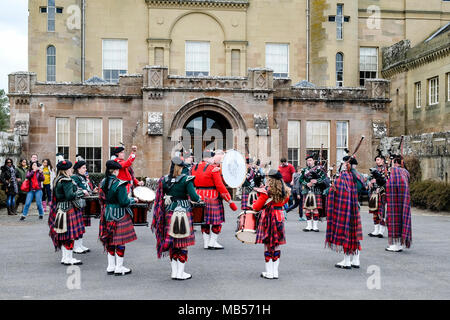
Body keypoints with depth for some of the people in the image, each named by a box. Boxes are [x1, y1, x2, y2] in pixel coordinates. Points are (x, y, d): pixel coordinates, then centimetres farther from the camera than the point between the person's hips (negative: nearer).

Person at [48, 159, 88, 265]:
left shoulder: (58, 180, 13)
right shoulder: (66, 180, -18)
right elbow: (70, 196, -25)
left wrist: (77, 190, 15)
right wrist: (82, 192, -13)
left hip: (60, 208, 10)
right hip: (68, 209, -10)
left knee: (64, 236, 14)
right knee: (70, 234, -3)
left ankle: (65, 257, 21)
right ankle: (68, 258, 2)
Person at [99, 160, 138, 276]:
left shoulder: (103, 183, 3)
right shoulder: (120, 184, -19)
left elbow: (103, 198, 13)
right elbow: (124, 202, -20)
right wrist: (133, 200, -3)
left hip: (107, 214, 7)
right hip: (119, 216, -7)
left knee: (110, 241, 14)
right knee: (120, 241, 3)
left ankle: (111, 267, 22)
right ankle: (119, 268, 9)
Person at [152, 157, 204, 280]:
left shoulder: (164, 180, 2)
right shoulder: (186, 180, -10)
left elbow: (160, 200, 6)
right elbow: (193, 197, -16)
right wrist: (199, 198, 4)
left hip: (169, 214, 4)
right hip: (183, 213, -4)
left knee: (172, 243, 13)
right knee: (183, 244, 5)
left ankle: (174, 272, 20)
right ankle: (180, 273, 9)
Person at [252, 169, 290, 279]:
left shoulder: (266, 192, -13)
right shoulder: (285, 192, 2)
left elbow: (256, 207, -9)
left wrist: (255, 203, 11)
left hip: (268, 219, -5)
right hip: (279, 218, 5)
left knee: (268, 246, 5)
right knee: (276, 246, 12)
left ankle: (269, 272, 9)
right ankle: (275, 272, 15)